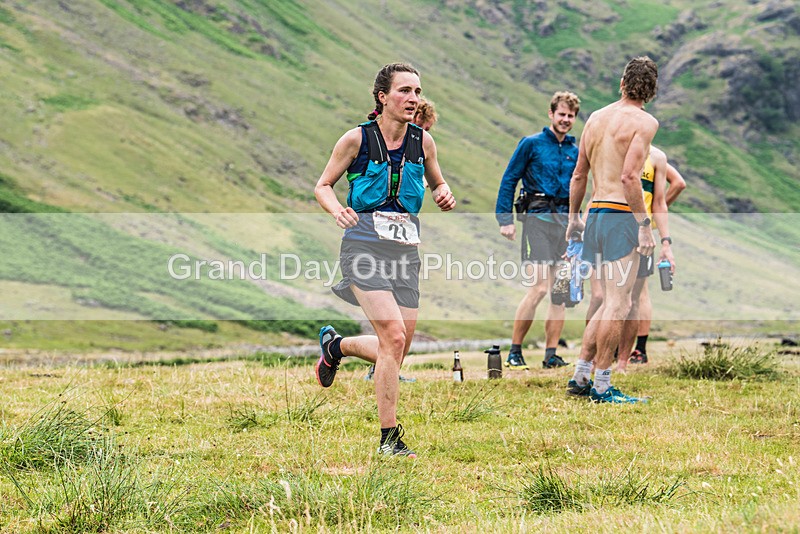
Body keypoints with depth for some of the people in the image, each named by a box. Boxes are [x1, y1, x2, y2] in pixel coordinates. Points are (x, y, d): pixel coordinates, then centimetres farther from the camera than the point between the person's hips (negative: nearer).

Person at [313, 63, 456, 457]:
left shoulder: (422, 141, 6)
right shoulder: (357, 139, -4)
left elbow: (437, 183, 22)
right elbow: (323, 186, 5)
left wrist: (445, 197, -1)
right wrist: (338, 211, -16)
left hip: (405, 247, 5)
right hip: (365, 243, -5)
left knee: (395, 350, 4)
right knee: (394, 337, -19)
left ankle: (335, 346, 36)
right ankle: (389, 437, -7)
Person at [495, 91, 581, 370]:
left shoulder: (575, 152, 16)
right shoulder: (531, 144, 2)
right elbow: (508, 180, 1)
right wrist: (505, 219, -6)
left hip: (566, 220, 5)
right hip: (538, 218, -5)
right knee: (539, 287, -15)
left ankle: (551, 355, 7)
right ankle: (514, 352, -6)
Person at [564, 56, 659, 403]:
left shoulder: (596, 118, 15)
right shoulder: (645, 122, -6)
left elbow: (578, 175, 20)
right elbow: (629, 177, -17)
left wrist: (573, 217, 30)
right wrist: (645, 225, -16)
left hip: (595, 214, 7)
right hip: (622, 214, -7)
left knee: (609, 303, 15)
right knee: (618, 303, -5)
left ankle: (580, 377, 13)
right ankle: (602, 385, -6)